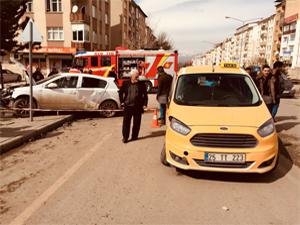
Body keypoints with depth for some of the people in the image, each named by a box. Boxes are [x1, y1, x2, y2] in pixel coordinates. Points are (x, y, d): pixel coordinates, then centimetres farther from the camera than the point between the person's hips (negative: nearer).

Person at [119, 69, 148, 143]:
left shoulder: (141, 84, 1)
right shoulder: (126, 83, 2)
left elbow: (145, 95, 5)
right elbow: (120, 92, 12)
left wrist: (145, 104, -2)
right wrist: (122, 102, 4)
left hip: (138, 106, 0)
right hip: (128, 106, 0)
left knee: (137, 123, 7)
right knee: (126, 122, 0)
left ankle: (134, 136, 22)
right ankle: (125, 137, 10)